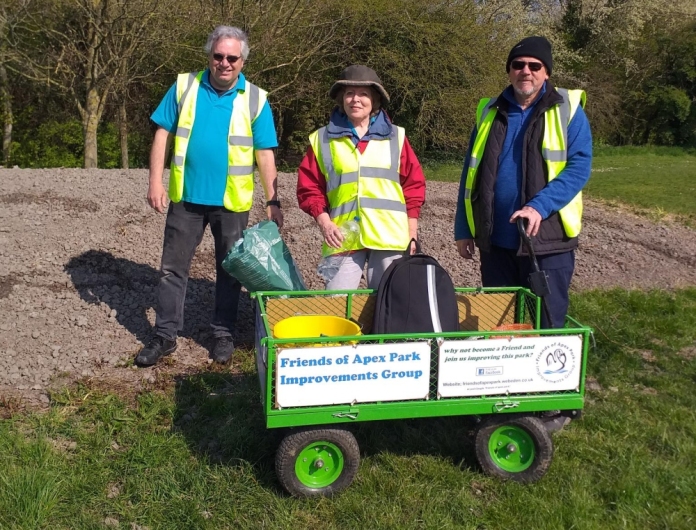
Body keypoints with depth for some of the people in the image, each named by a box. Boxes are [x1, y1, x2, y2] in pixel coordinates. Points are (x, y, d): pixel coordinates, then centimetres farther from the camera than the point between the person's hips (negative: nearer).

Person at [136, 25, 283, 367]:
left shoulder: (255, 99, -1)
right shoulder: (184, 86, 1)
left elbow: (264, 155, -1)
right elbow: (163, 134, 2)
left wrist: (272, 200, -5)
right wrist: (155, 181, -6)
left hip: (232, 201, 0)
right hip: (186, 197, 1)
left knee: (229, 270, 11)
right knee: (173, 268, 7)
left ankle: (223, 334, 26)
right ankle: (165, 336, 19)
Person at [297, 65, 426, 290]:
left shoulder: (396, 137, 9)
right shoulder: (323, 139, 7)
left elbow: (414, 184, 10)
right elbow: (309, 187, 7)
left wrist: (412, 234, 5)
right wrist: (324, 222, -8)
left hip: (389, 236, 1)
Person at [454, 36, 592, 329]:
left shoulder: (567, 110, -1)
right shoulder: (490, 112, 10)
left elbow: (579, 168, -11)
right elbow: (471, 175, 12)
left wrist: (540, 206, -24)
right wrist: (463, 229, 9)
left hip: (547, 239, -3)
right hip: (495, 239, 4)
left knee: (547, 325, 6)